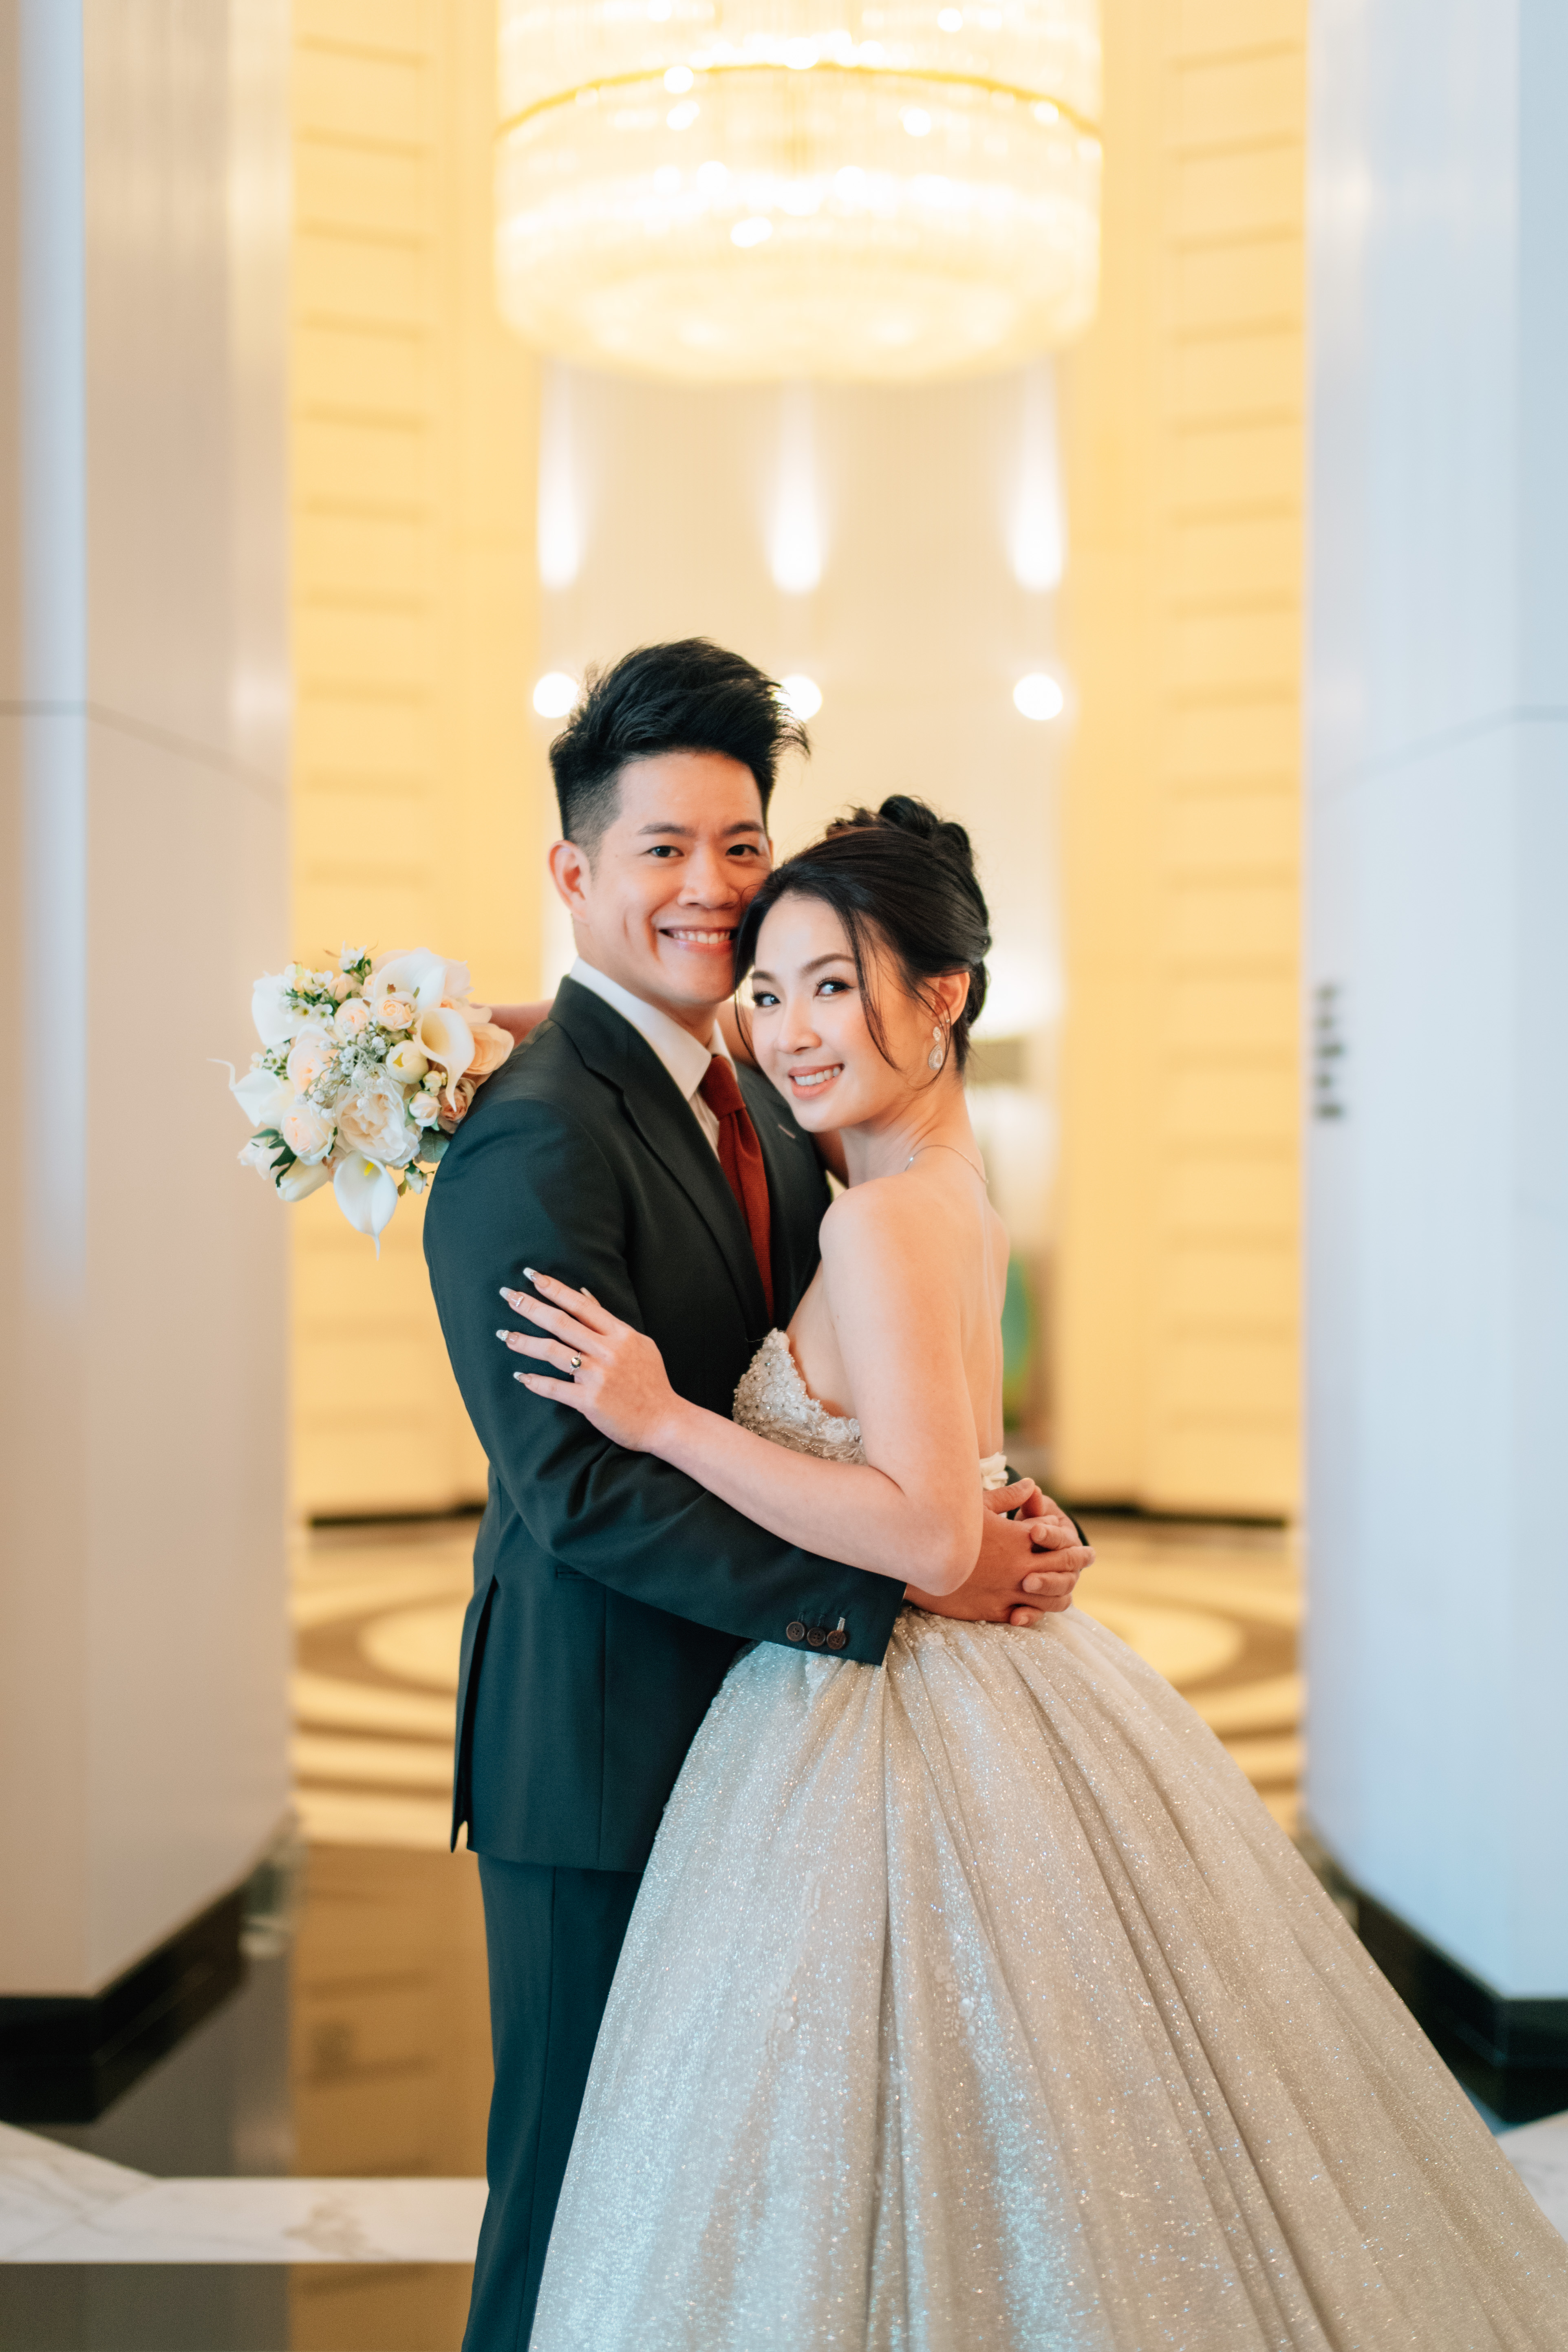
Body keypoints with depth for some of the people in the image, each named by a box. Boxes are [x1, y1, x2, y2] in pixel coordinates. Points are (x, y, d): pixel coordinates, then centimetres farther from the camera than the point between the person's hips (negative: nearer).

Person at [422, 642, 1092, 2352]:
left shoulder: (764, 1104, 9)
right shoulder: (531, 1137, -19)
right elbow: (579, 1486, -25)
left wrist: (989, 1508, -9)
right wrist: (900, 1571, -24)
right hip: (605, 1750, -8)